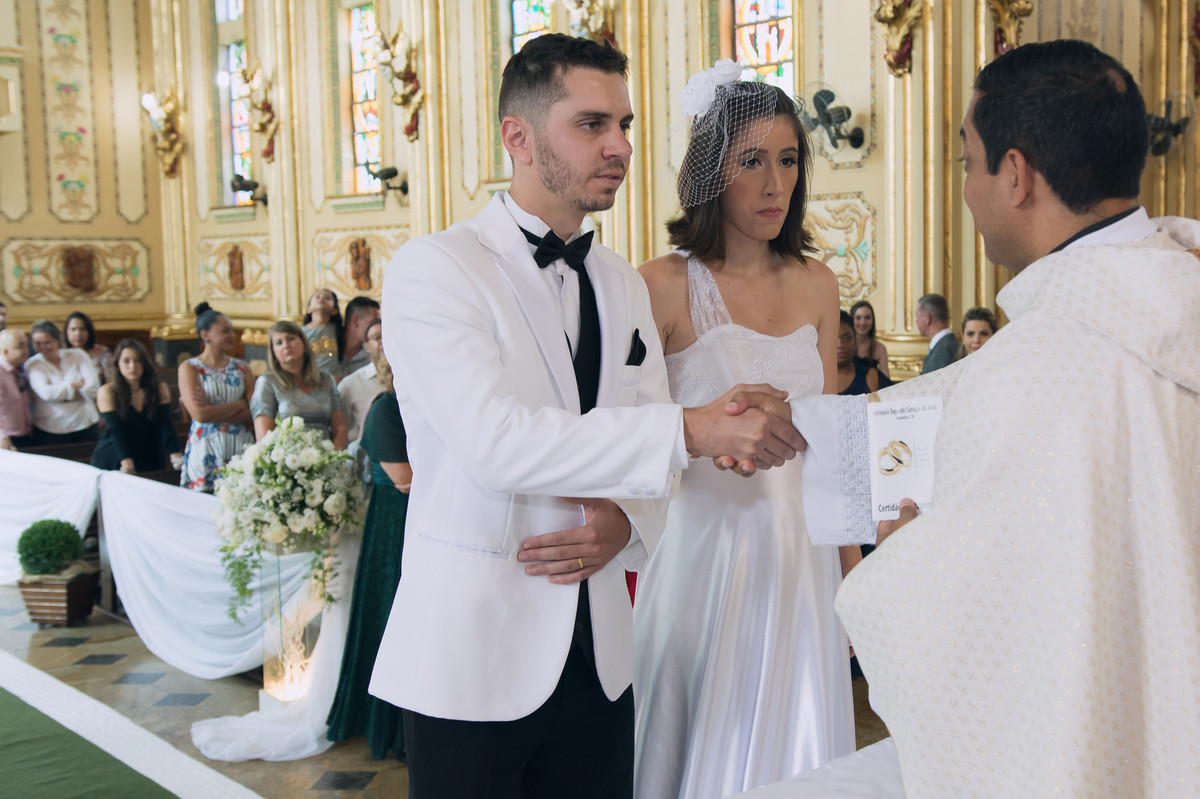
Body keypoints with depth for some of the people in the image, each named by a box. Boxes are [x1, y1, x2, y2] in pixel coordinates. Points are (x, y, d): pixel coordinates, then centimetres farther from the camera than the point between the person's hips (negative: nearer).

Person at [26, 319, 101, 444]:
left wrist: (61, 394, -10)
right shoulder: (32, 365, 1)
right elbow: (46, 393, -15)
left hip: (86, 425, 2)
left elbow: (93, 386, -6)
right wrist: (78, 384, -9)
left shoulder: (78, 355, 5)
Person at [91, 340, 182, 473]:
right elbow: (116, 429, -14)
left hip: (150, 463, 2)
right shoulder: (107, 392, -5)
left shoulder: (160, 391, 2)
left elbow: (165, 426, -6)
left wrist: (175, 454, -24)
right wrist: (126, 462, -28)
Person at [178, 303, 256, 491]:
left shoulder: (242, 367, 12)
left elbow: (253, 414, 0)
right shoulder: (189, 368, 3)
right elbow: (200, 414, -11)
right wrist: (240, 405, -3)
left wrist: (215, 411, -11)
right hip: (207, 453, -3)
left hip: (242, 450, 3)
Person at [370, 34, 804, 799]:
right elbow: (496, 443, -24)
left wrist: (625, 523, -12)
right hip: (476, 656, -5)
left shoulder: (624, 284, 11)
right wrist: (692, 429, -29)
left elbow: (649, 452, 11)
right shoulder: (434, 268, -11)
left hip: (599, 656, 6)